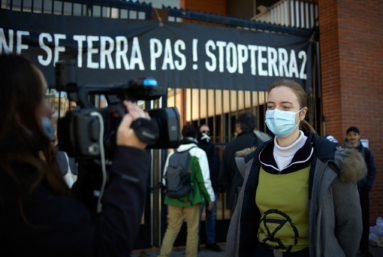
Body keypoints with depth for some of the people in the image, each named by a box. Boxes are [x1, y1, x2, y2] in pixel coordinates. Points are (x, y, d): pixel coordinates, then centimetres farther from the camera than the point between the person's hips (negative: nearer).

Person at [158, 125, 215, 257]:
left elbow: (165, 178, 9)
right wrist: (210, 198, 0)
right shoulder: (199, 153, -6)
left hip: (174, 198, 4)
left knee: (172, 228, 14)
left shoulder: (172, 153, 6)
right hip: (191, 197, -4)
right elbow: (204, 179, -10)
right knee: (192, 230, 8)